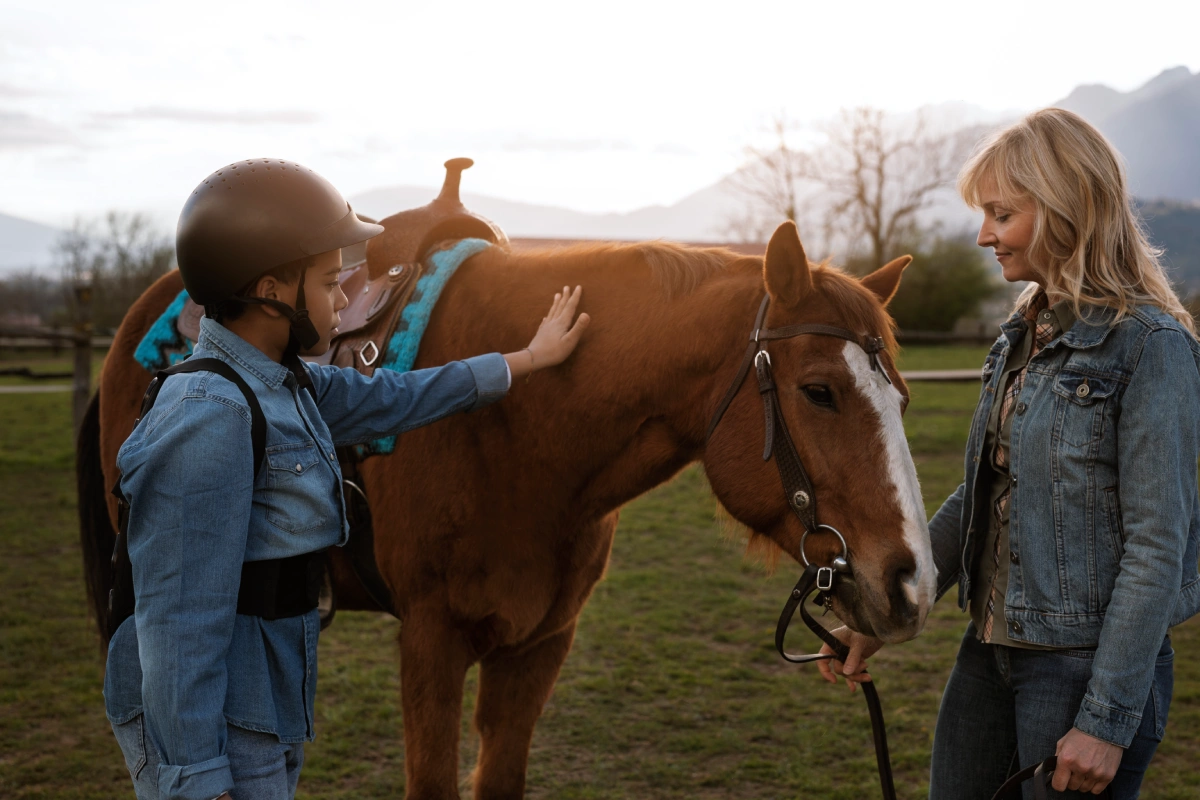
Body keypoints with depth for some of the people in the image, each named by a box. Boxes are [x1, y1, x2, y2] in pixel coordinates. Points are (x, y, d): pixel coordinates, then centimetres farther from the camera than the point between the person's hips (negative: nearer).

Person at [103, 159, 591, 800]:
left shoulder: (285, 385, 7)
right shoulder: (210, 417, -23)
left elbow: (391, 400, 23)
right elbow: (181, 620, -26)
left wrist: (529, 358, 31)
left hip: (267, 713, 10)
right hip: (217, 733, -10)